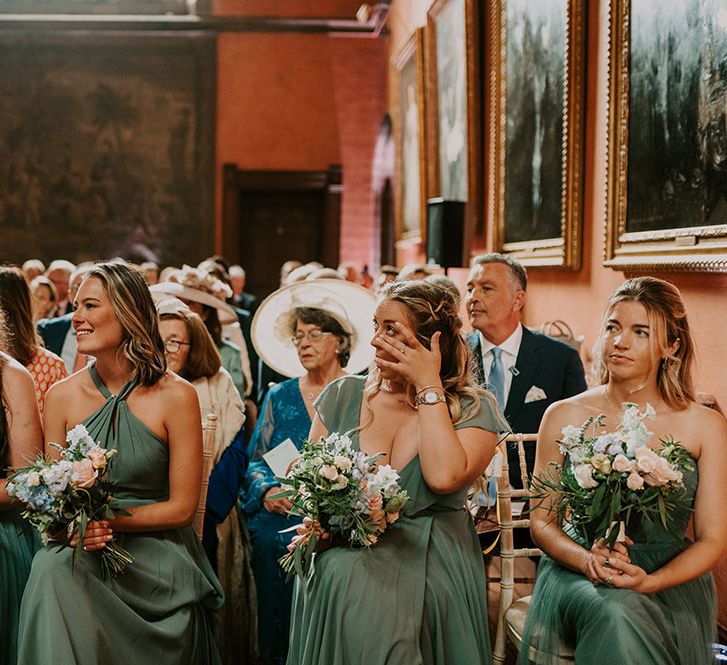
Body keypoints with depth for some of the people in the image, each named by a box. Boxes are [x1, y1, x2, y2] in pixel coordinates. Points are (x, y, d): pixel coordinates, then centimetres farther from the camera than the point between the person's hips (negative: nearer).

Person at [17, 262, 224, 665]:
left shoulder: (175, 396, -6)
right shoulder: (62, 396, 3)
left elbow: (182, 507, -4)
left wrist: (108, 519, -15)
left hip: (158, 560, -2)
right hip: (85, 555, 2)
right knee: (51, 569, -29)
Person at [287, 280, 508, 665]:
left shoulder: (473, 409, 0)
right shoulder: (342, 396, 10)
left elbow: (443, 477, -19)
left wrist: (429, 388, -12)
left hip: (431, 561, -3)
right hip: (346, 554, 3)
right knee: (347, 581, -31)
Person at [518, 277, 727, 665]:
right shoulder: (564, 417, 3)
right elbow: (542, 521, 5)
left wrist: (649, 581, -18)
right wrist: (588, 560, -16)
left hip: (669, 581, 0)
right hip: (577, 572, 1)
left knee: (628, 609, -34)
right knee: (614, 613, -33)